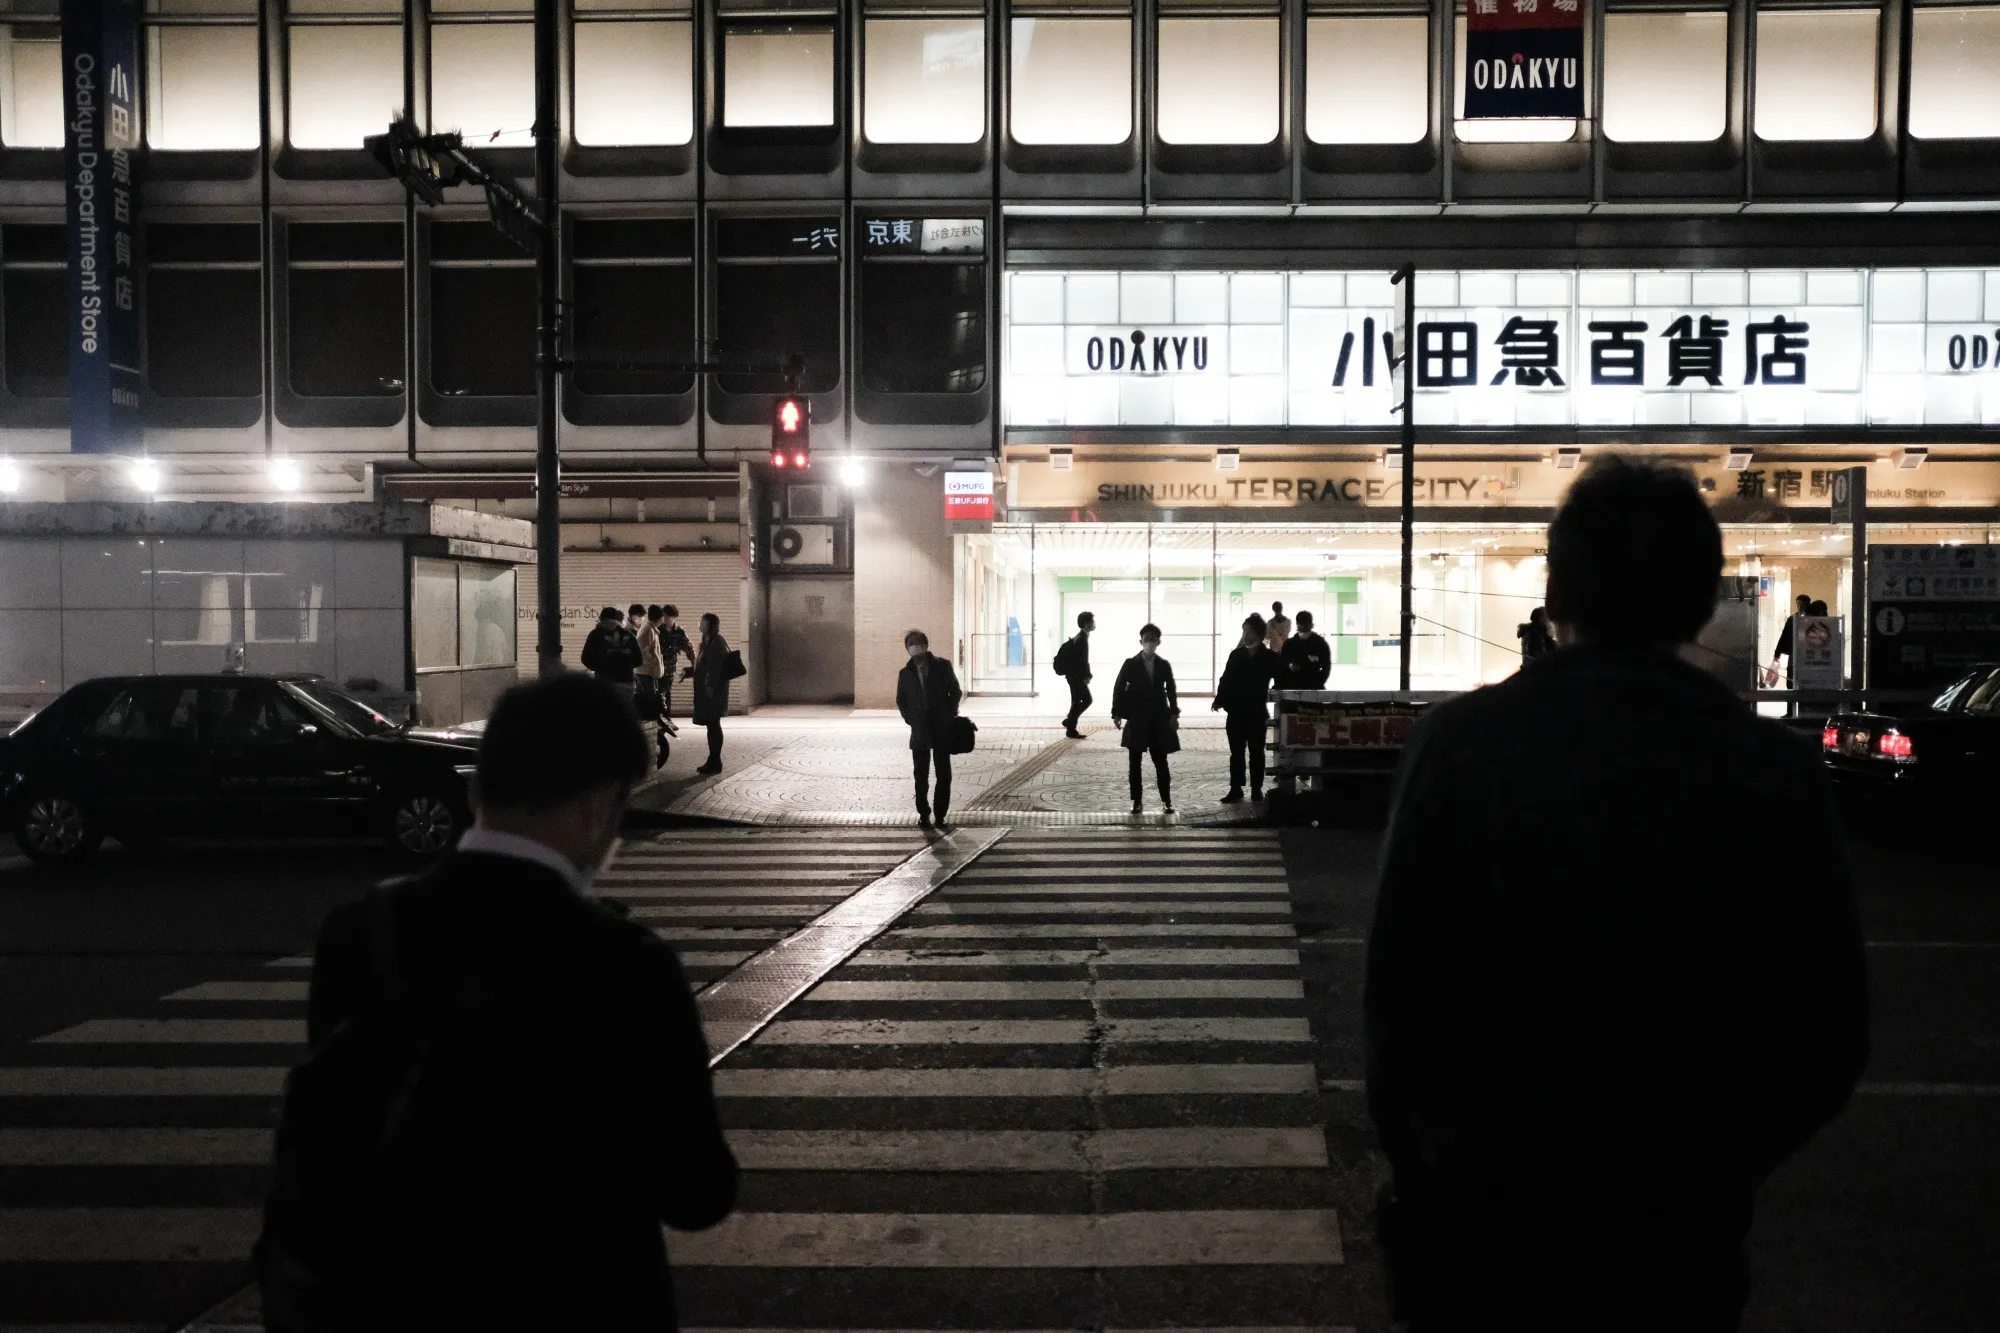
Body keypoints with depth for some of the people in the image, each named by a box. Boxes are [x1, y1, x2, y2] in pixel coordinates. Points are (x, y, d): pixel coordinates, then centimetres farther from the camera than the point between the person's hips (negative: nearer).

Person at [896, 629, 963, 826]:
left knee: (943, 773, 0)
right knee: (920, 774, 1)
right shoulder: (905, 673, 7)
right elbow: (901, 700, 15)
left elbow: (954, 691, 6)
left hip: (942, 729, -1)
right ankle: (923, 813, 11)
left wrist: (950, 715, 1)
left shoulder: (942, 666, 2)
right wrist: (910, 719, 4)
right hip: (920, 731, 1)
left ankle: (940, 814, 6)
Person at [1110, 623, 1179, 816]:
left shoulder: (1164, 665, 3)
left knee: (1161, 761, 3)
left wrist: (1174, 714, 0)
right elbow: (1118, 688, 0)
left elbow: (1171, 691, 8)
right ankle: (1137, 801, 9)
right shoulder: (1130, 664, -2)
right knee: (1135, 762, 3)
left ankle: (1166, 800, 9)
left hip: (1159, 719, 1)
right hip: (1136, 720, -1)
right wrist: (1117, 714, -5)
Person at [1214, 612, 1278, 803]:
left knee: (1256, 752, 6)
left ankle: (1256, 789, 13)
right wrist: (1220, 699, -8)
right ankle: (1235, 789, 9)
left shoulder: (1269, 657, 0)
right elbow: (1226, 680, 4)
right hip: (1236, 712, 2)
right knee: (1236, 753, 5)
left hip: (1257, 712, -2)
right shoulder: (1236, 655, 5)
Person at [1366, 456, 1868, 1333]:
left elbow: (1397, 980, -9)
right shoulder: (1777, 775, -9)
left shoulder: (1460, 743, -14)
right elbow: (1827, 1040, -3)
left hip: (1481, 1206, -1)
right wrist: (1721, 1164, 13)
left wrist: (1409, 1146, 7)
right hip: (1679, 1229, 1)